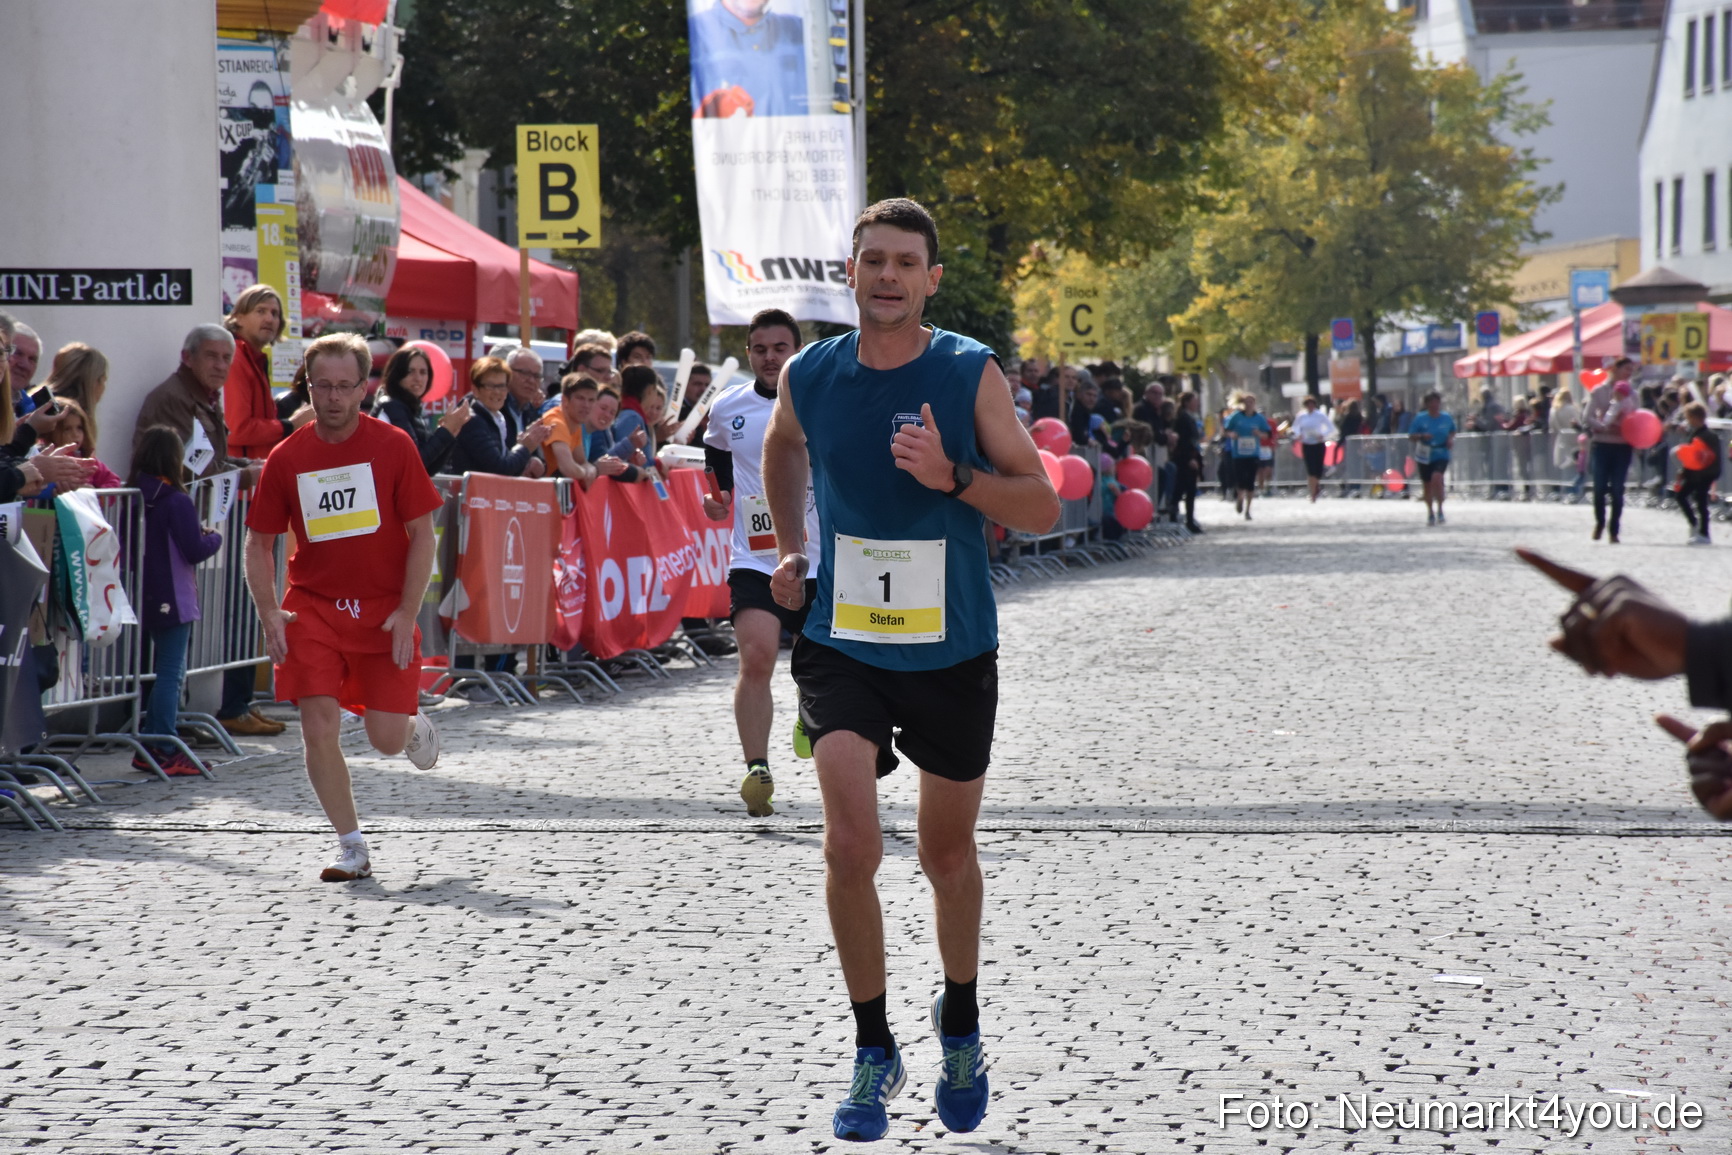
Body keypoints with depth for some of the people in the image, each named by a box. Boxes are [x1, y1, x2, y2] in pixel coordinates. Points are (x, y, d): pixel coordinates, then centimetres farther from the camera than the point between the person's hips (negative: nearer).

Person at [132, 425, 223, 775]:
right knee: (171, 672, -4)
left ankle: (151, 748, 20)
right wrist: (214, 537, 4)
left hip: (147, 598, 8)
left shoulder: (134, 497, 4)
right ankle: (165, 753, -5)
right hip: (173, 598, -8)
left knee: (165, 671, 18)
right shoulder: (176, 501, -16)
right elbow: (195, 551, -17)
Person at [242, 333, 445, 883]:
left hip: (383, 611, -1)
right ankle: (352, 847, 5)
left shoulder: (393, 446, -5)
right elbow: (259, 542, 7)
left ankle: (415, 728, 35)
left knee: (387, 739, -4)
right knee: (318, 729, -11)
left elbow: (422, 535, -3)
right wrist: (269, 613, -6)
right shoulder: (286, 458, 0)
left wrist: (407, 614, -10)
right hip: (312, 606, 1)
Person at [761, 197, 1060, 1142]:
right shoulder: (808, 376, -2)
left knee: (948, 855, 14)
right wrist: (789, 551, 12)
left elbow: (1042, 506, -8)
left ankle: (960, 1021, 40)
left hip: (952, 649, 0)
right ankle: (873, 1051, 0)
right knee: (850, 843, -16)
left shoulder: (972, 374, -8)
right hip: (842, 644, 0)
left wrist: (952, 476, -23)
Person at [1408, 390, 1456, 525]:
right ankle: (1430, 513, 29)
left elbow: (1452, 432, 20)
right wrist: (1421, 436, -19)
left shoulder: (1446, 418, 2)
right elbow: (1411, 436, 0)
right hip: (1425, 456, 1)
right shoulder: (1420, 418, -3)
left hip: (1441, 455, -1)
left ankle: (1440, 509, -12)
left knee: (1436, 477, -26)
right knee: (1427, 485, 9)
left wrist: (1451, 440, 0)